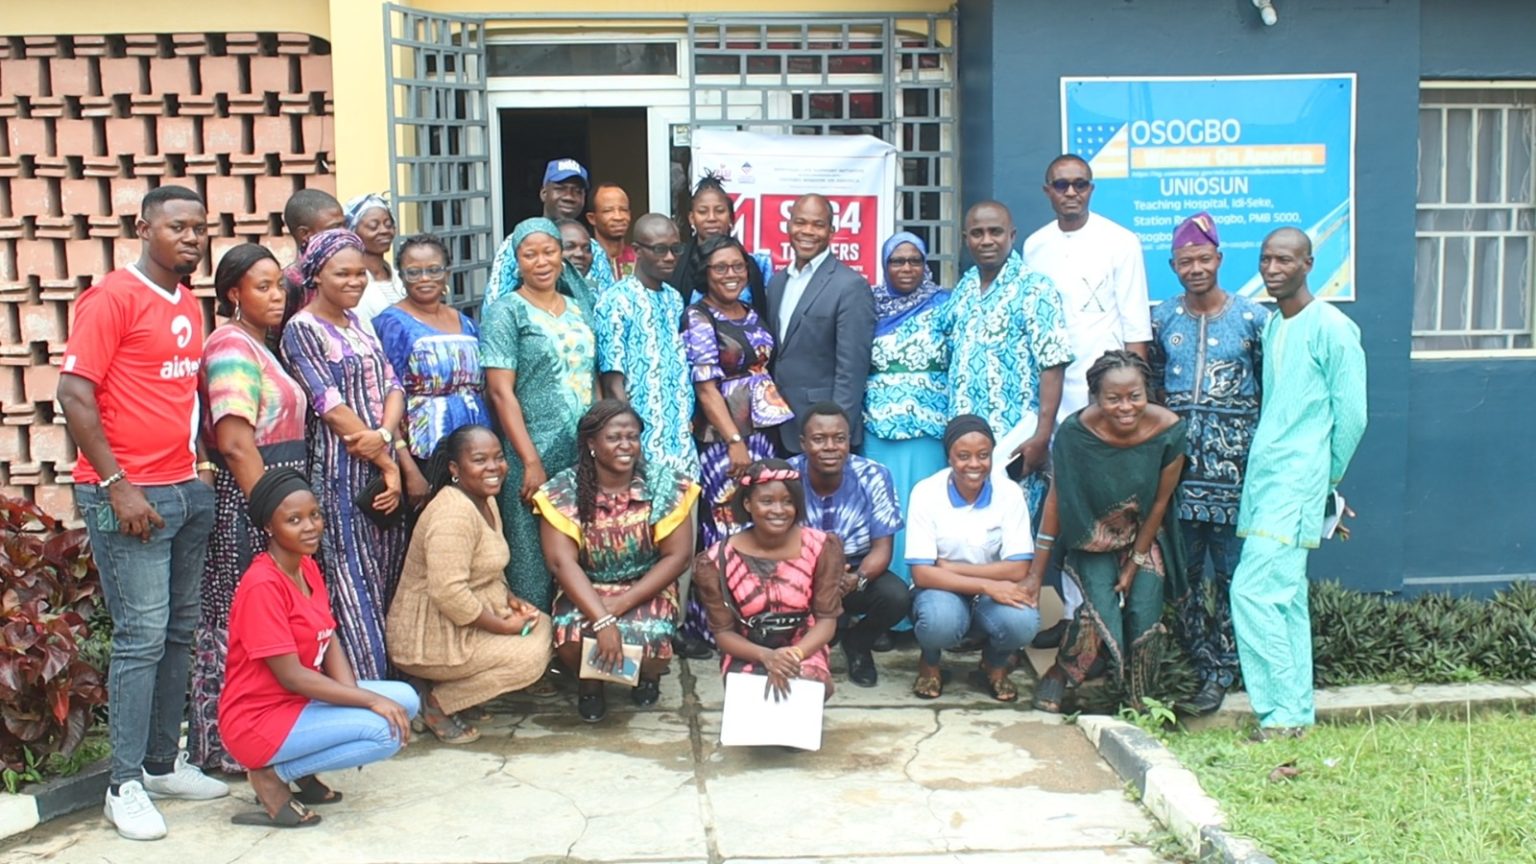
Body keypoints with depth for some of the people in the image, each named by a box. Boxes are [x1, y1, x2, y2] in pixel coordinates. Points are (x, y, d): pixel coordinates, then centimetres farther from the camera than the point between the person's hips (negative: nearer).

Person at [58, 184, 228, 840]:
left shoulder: (190, 305, 14)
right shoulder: (113, 297, -9)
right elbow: (74, 394, -13)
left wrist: (201, 461, 13)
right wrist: (117, 485, -16)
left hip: (188, 490, 8)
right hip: (129, 493, -7)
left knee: (179, 632, 11)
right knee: (142, 635, -6)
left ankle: (163, 764, 21)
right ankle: (125, 785, 4)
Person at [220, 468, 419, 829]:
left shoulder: (308, 567, 5)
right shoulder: (262, 585, -22)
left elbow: (330, 642, 4)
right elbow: (291, 676, -23)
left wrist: (353, 697, -14)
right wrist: (371, 700, -22)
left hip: (304, 700, 9)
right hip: (259, 719, -9)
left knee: (405, 699, -3)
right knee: (385, 732, -22)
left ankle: (303, 769, 5)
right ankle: (273, 774, -6)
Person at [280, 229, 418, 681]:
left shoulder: (357, 323, 15)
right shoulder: (302, 329, -6)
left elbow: (390, 384, 8)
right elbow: (330, 406, -13)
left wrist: (385, 434, -13)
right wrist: (387, 462, -12)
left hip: (382, 469, 7)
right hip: (339, 474, -7)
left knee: (389, 582, 9)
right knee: (352, 590, -5)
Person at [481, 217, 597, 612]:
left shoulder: (579, 308, 13)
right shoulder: (507, 312, -3)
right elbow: (501, 392, -10)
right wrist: (531, 462, -15)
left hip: (585, 456, 5)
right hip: (535, 457, -5)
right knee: (534, 562, 0)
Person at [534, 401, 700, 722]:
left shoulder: (666, 485, -10)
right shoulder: (563, 491, -12)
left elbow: (677, 556, -11)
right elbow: (562, 561, -18)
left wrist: (622, 604, -20)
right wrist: (602, 619, -31)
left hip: (647, 590, 0)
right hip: (585, 590, 0)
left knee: (652, 637, -30)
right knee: (571, 634, -32)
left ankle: (648, 674, 10)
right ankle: (590, 682, 6)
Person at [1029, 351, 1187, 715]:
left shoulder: (1168, 430, -23)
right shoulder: (1076, 432, -26)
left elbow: (1160, 503, -11)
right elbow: (1057, 500, -17)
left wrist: (1136, 564, -5)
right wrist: (1036, 573, -15)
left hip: (1145, 538, 2)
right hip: (1093, 539, -1)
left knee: (1145, 616, -7)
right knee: (1098, 608, -19)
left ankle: (1140, 702, 17)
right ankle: (1058, 676, 5)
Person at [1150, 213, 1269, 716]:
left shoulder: (1253, 319, -1)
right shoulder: (1162, 320, 8)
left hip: (1233, 466, -3)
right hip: (1179, 465, 3)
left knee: (1231, 573, 1)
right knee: (1184, 571, 6)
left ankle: (1220, 674, 9)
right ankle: (1198, 666, 16)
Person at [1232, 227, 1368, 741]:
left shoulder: (1331, 328, -10)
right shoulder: (1271, 327, 15)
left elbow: (1351, 415, -9)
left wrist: (1328, 477, 3)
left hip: (1295, 483, -8)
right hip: (1264, 477, 8)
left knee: (1253, 591, -13)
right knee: (1284, 597, 10)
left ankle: (1282, 713, -5)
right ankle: (1297, 713, 17)